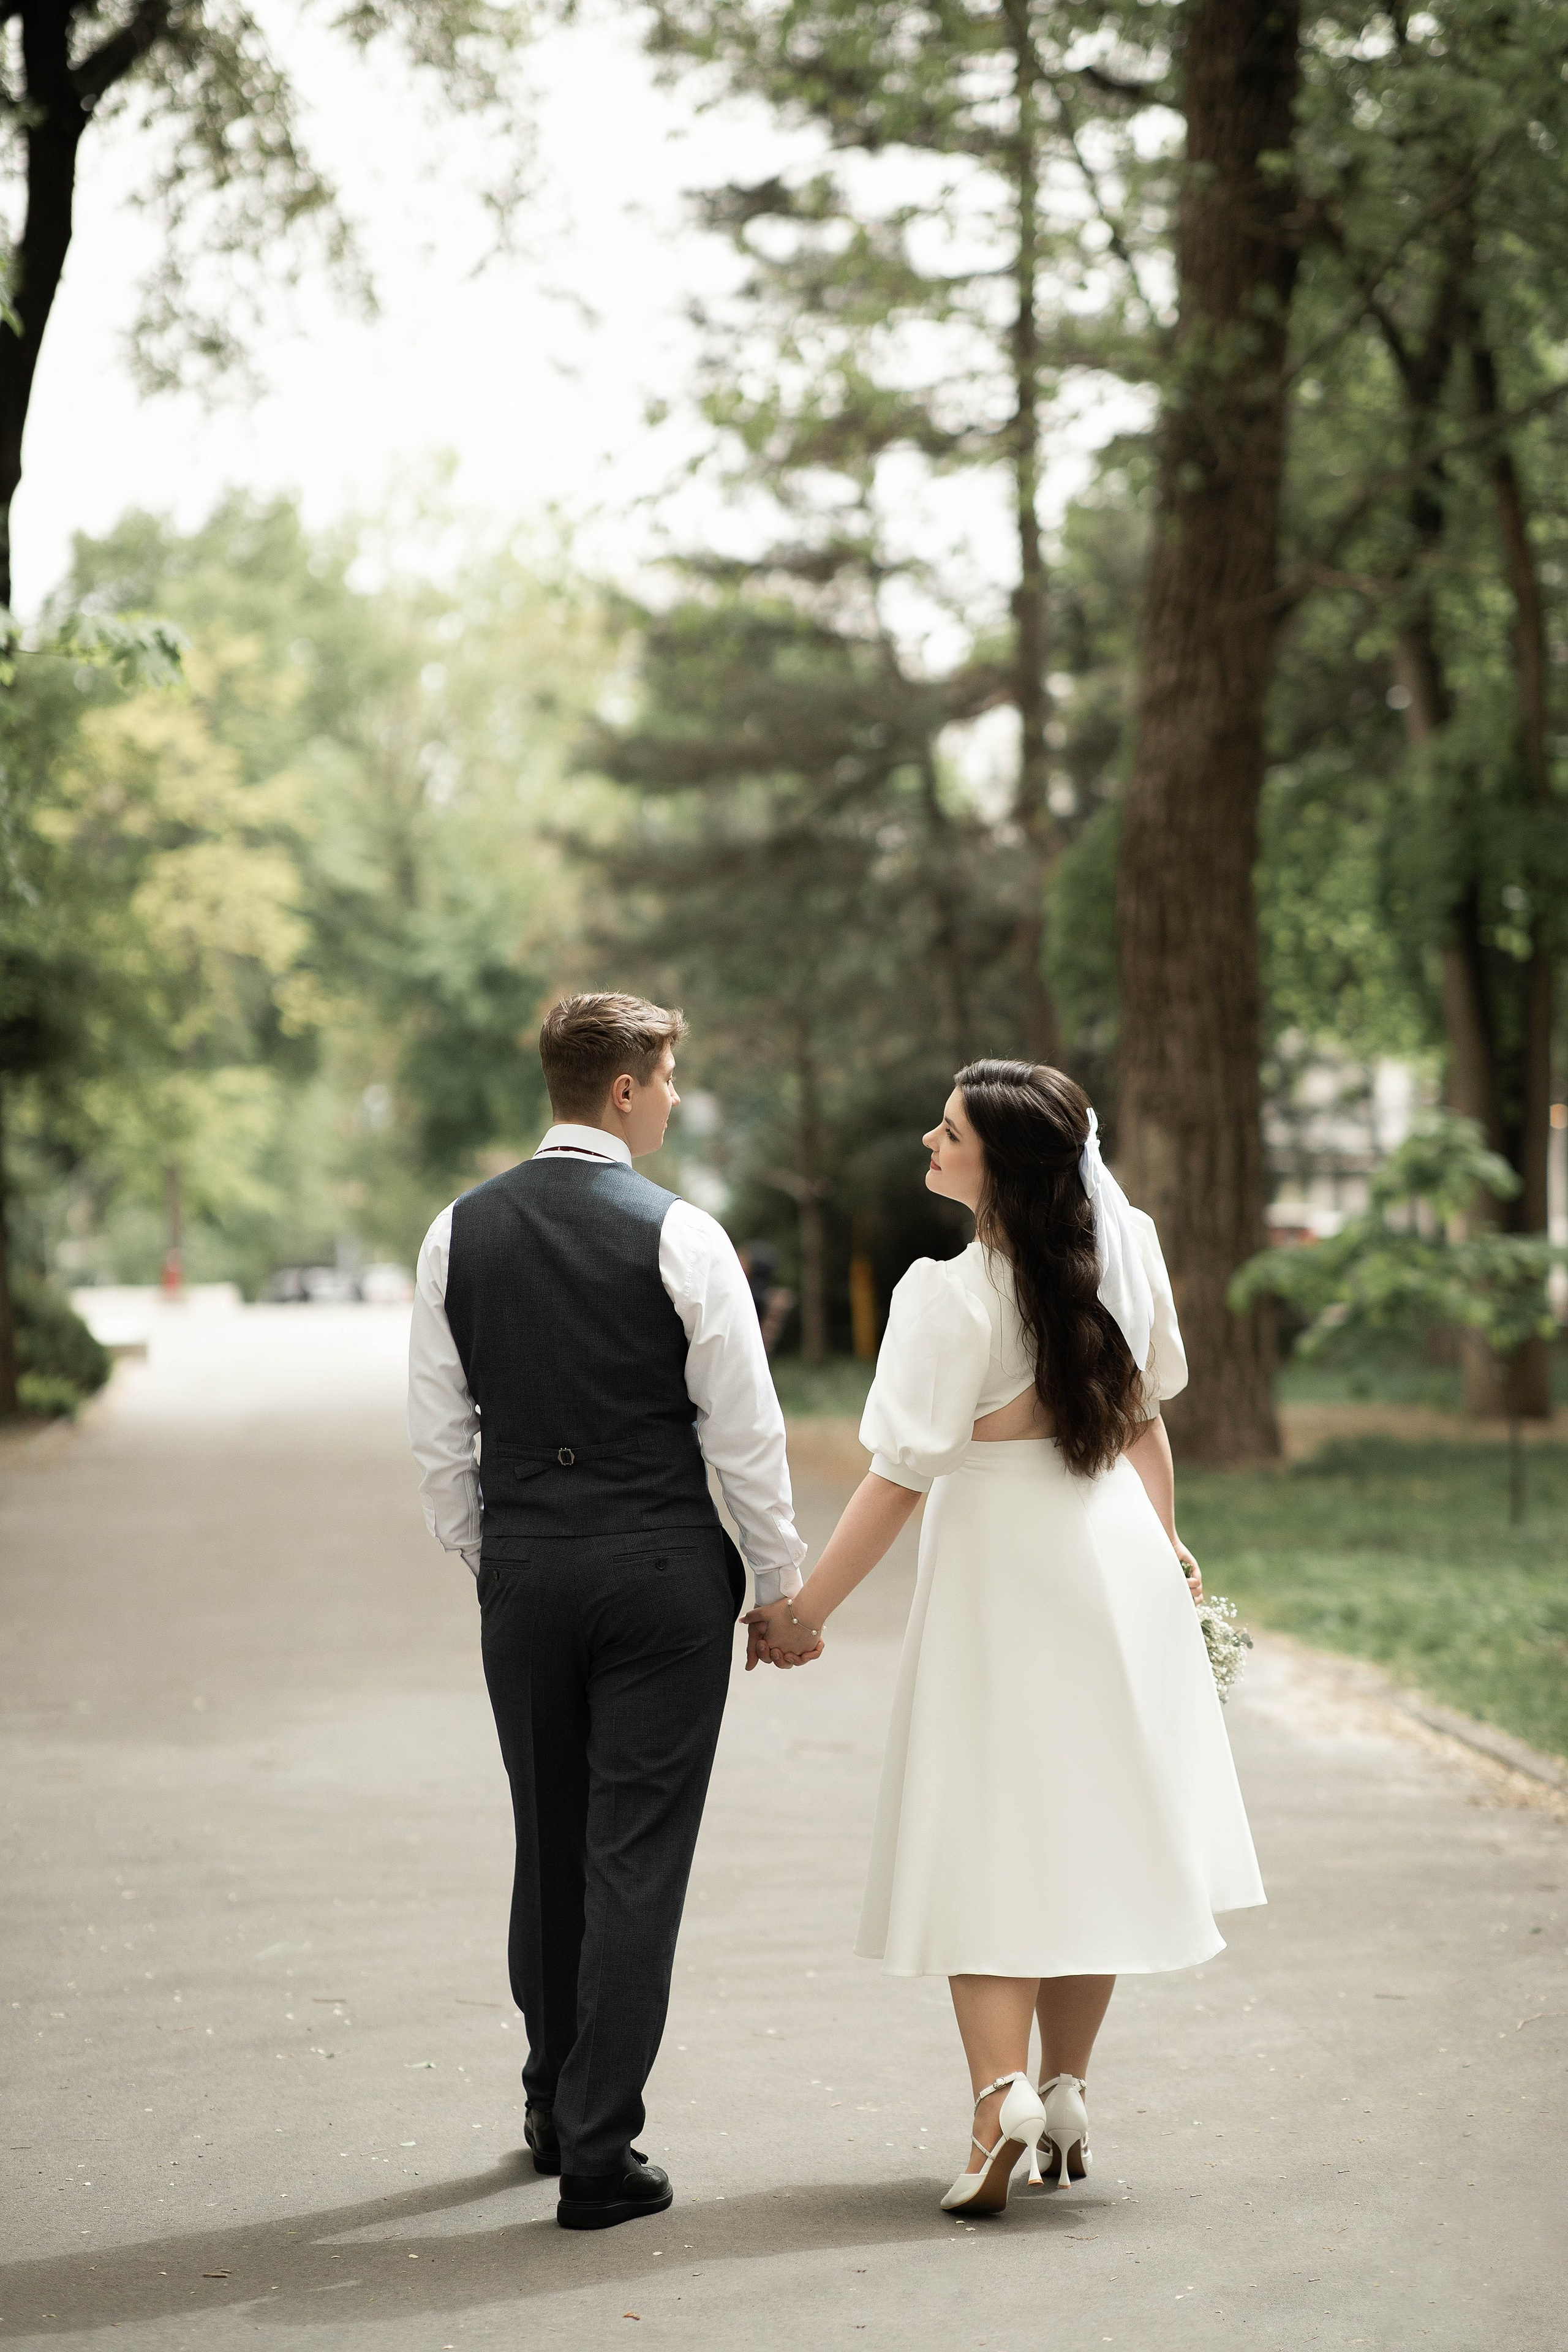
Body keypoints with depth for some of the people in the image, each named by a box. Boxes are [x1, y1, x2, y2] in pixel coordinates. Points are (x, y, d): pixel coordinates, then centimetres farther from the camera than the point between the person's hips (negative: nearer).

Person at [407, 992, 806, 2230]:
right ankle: (599, 2151, 0)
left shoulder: (461, 1231, 3)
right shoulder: (679, 1235, -10)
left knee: (549, 1844, 18)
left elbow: (438, 1433, 6)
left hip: (523, 1567, 4)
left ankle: (556, 2108, 33)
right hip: (661, 1569, -4)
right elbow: (744, 1430, -8)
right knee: (637, 1855, 1)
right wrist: (784, 1582, 3)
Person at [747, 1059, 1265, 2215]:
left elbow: (901, 1476, -17)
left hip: (1001, 1566, -6)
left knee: (986, 1834, 1)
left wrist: (806, 1611, -10)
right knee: (1090, 1821, 12)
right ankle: (1066, 2096, 18)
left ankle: (1002, 2089, -13)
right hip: (1119, 1557, 6)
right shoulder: (1126, 1252, 0)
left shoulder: (954, 1295, -18)